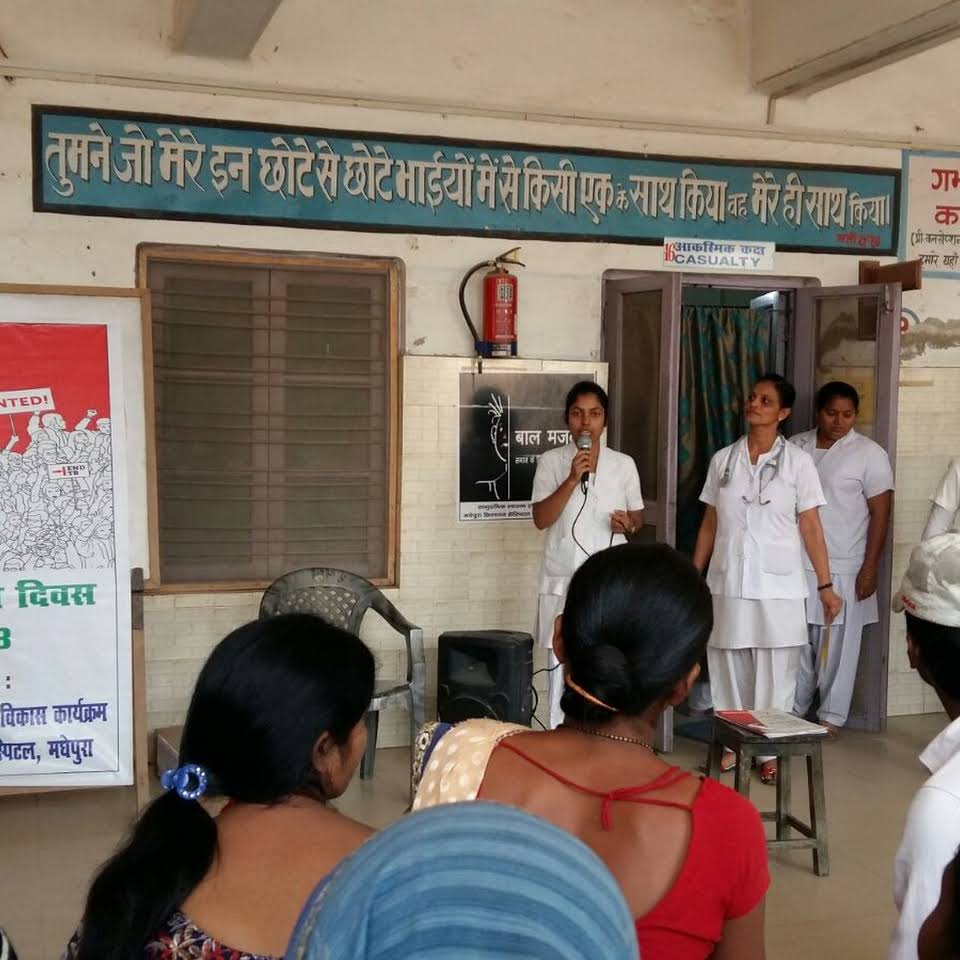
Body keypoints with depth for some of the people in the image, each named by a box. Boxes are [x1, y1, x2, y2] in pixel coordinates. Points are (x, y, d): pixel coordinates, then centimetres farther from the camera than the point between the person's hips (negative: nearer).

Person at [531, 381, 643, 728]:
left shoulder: (623, 464, 6)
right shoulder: (551, 461, 0)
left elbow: (638, 516, 17)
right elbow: (541, 519, -9)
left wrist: (629, 523, -7)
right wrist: (572, 479, -19)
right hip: (563, 581, -1)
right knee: (562, 667, 1)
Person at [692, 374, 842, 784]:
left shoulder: (797, 462, -2)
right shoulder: (722, 459, 6)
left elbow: (811, 528, -2)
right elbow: (709, 524, 10)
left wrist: (825, 586, -5)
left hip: (778, 584, -2)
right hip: (727, 582, 3)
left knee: (775, 670, 3)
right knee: (727, 666, 9)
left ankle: (769, 750, 15)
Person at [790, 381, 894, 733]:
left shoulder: (869, 453, -5)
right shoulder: (795, 447, 7)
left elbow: (880, 514, -6)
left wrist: (869, 568, -11)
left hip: (843, 569, -4)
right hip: (795, 564, 4)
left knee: (837, 646, 3)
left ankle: (831, 717, 14)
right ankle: (792, 710, 23)